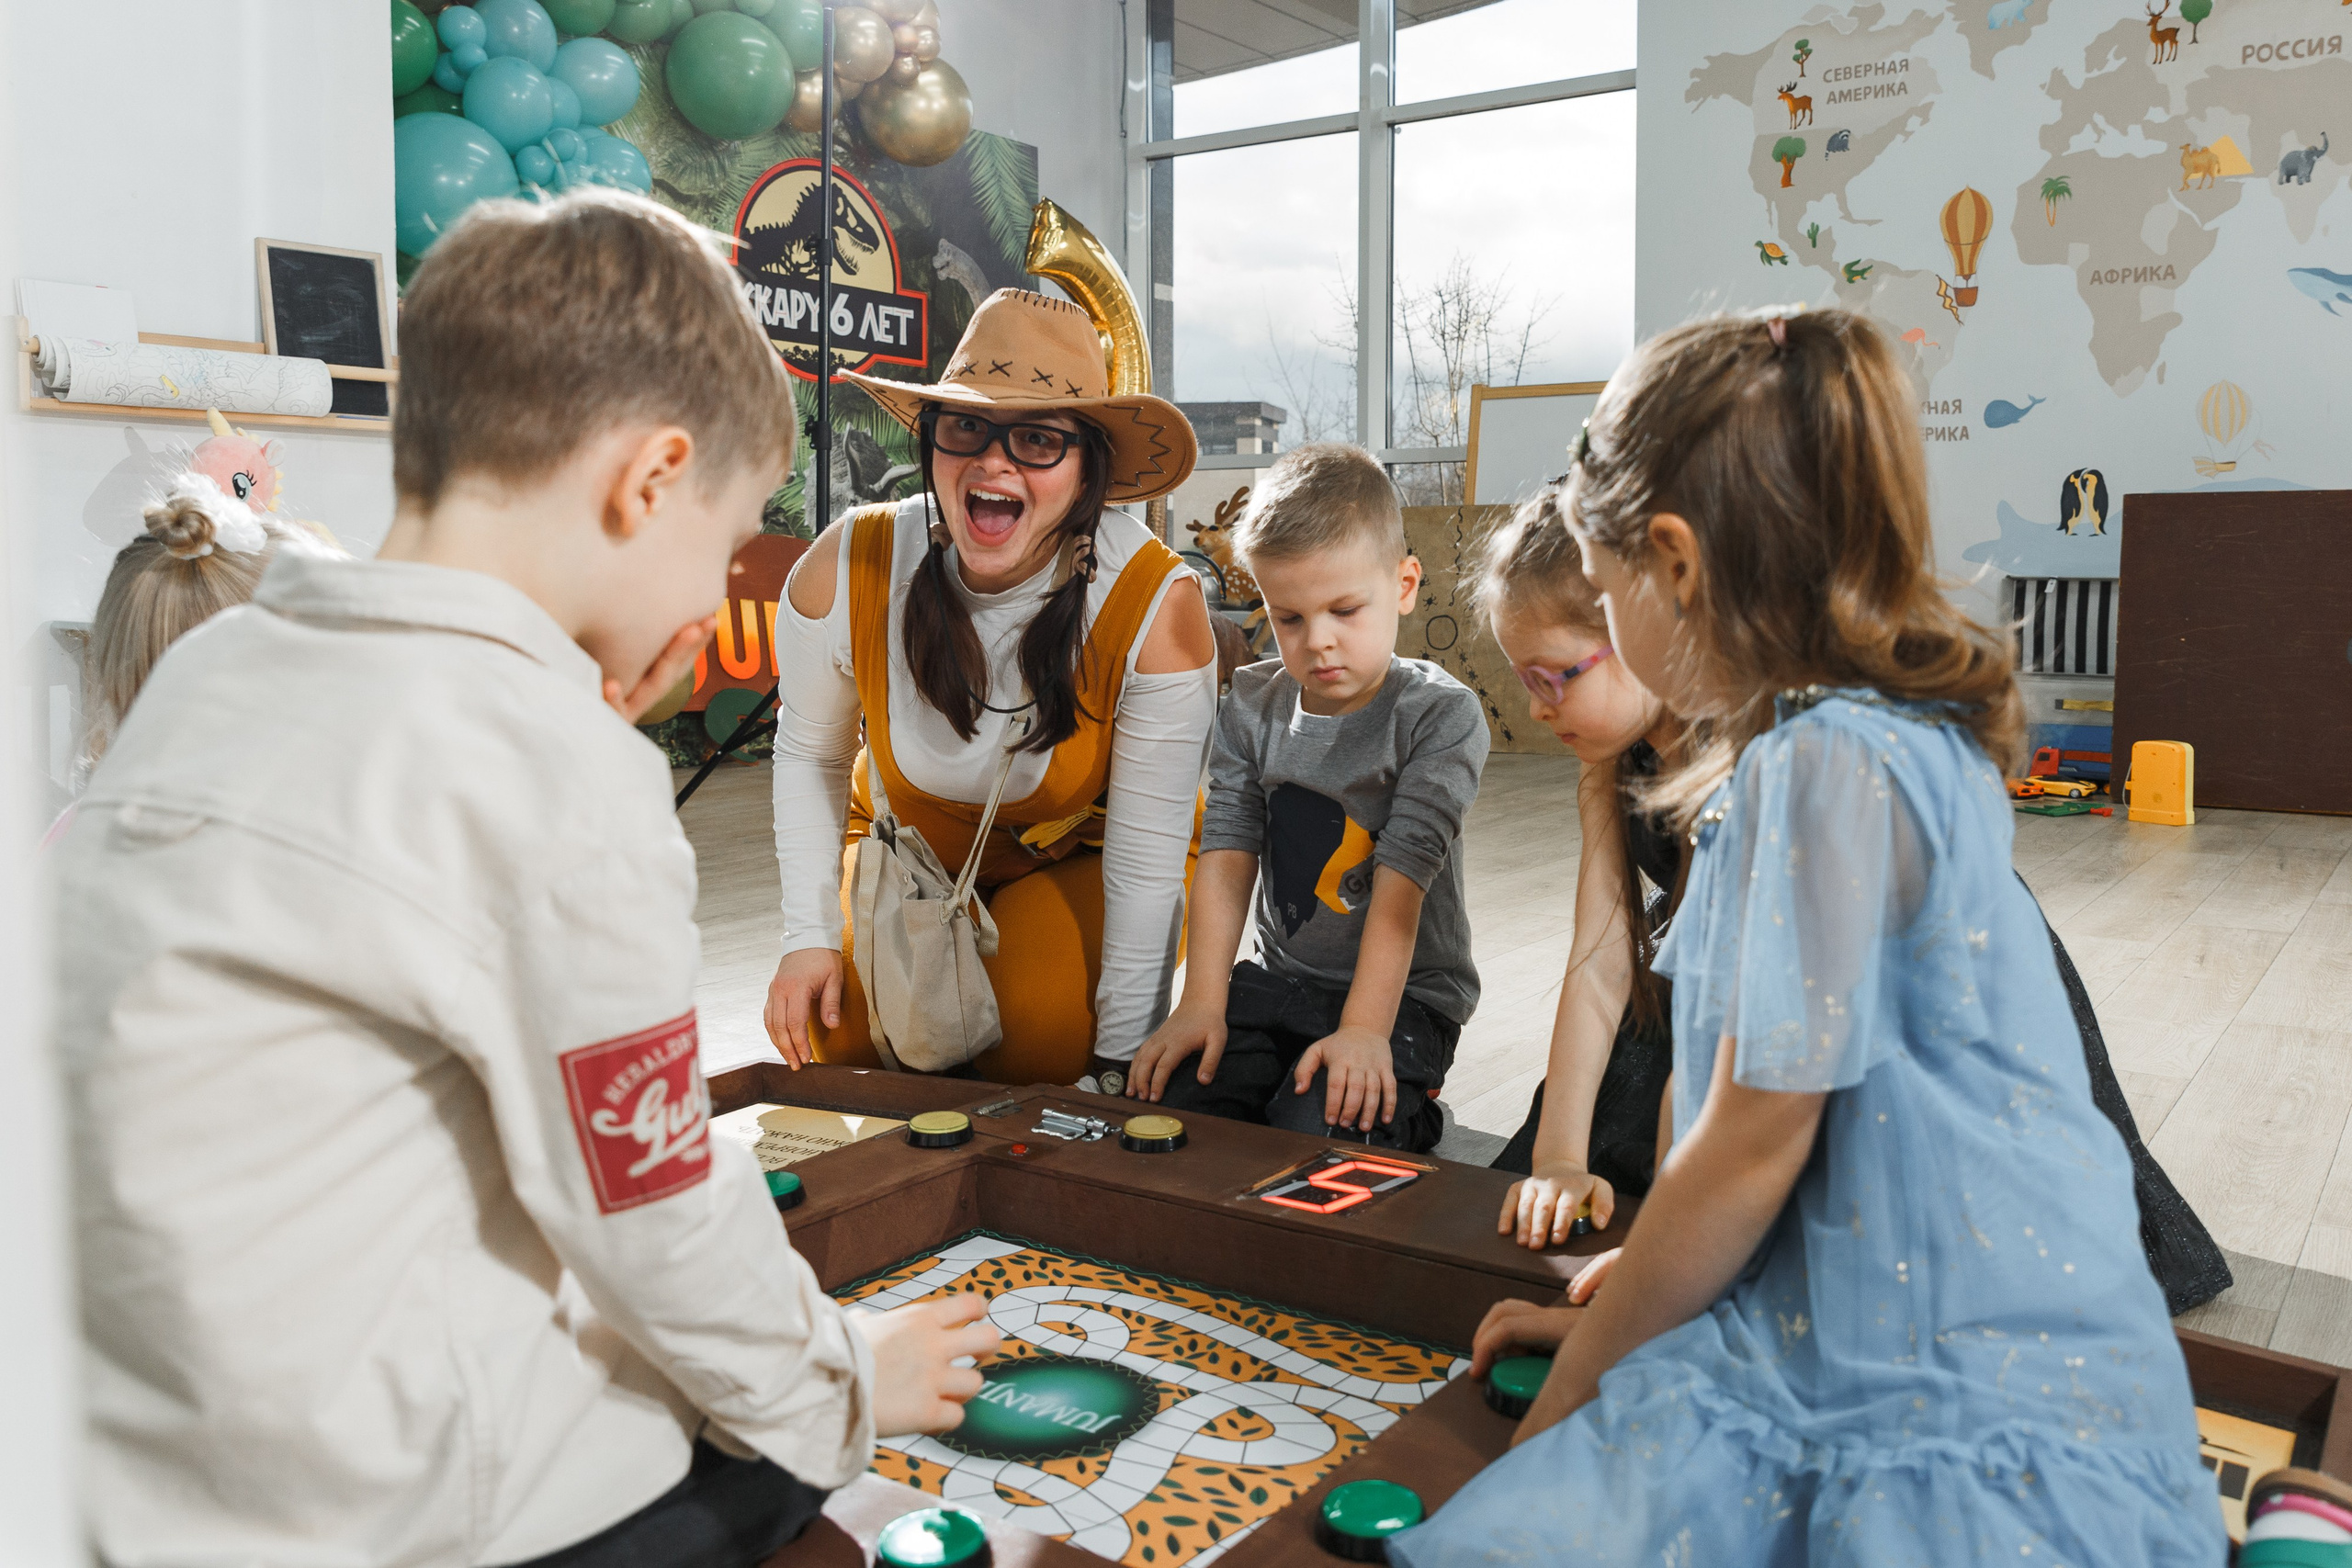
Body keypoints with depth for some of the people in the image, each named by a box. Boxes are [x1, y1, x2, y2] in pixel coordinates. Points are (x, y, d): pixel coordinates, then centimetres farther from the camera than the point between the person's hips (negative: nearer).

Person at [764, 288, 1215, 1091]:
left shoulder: (1157, 608, -31)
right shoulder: (842, 571, -25)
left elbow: (1145, 864, -25)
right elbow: (809, 754, -3)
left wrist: (1120, 1064, -22)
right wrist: (811, 934, -10)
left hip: (1081, 854, -2)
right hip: (910, 838, 3)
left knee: (1040, 1040, -28)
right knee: (843, 1028, -21)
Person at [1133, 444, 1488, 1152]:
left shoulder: (1440, 714, -12)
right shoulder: (1253, 705, 3)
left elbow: (1401, 879, -19)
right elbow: (1227, 854, -2)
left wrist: (1364, 1028, -26)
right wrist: (1202, 1004, -10)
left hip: (1405, 994, -4)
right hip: (1278, 981, 5)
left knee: (1316, 1129, -27)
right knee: (1169, 1102, -15)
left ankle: (1404, 1105, 5)